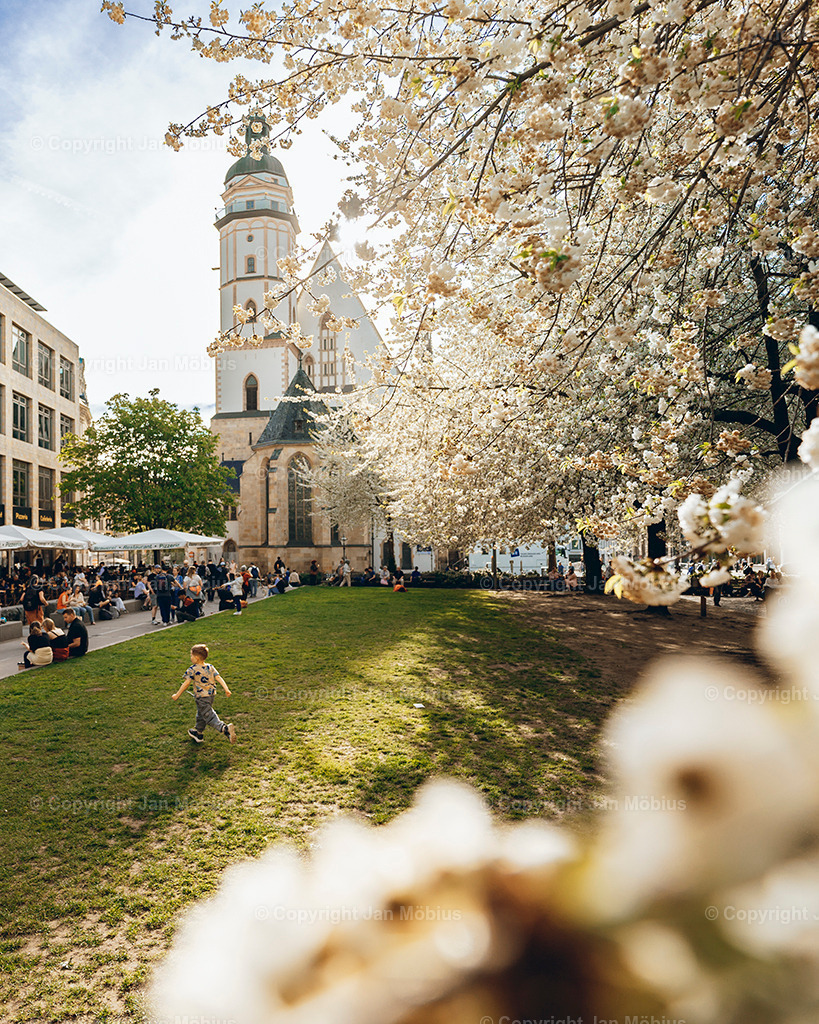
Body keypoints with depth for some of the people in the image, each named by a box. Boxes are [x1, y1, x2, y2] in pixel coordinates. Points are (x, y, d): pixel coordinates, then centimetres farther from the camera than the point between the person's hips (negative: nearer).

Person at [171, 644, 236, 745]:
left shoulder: (193, 669, -13)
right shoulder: (210, 667, 4)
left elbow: (186, 683, -13)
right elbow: (218, 678, -3)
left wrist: (177, 695, -3)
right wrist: (226, 689, -5)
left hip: (201, 697, -7)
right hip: (211, 695, 7)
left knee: (209, 716, -7)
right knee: (201, 714, 26)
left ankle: (225, 729, -27)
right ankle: (198, 733, 42)